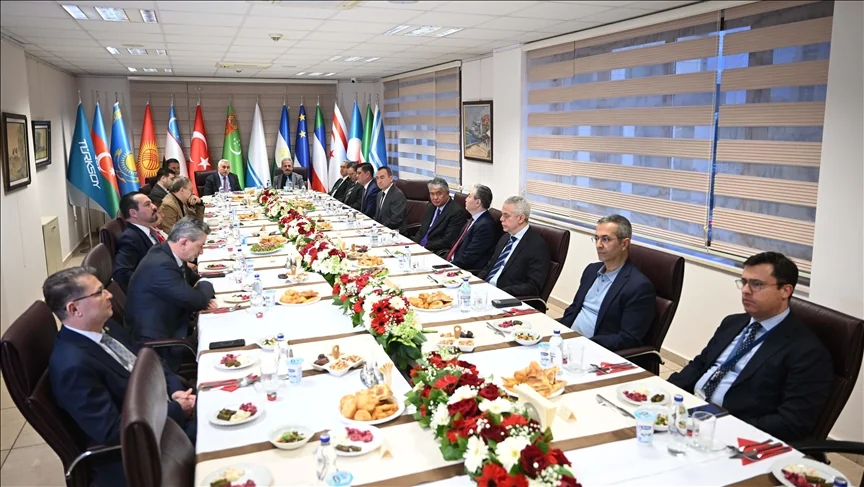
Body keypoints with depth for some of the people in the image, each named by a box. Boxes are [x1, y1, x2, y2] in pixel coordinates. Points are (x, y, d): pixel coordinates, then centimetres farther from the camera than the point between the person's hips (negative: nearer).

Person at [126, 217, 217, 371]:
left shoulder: (168, 253, 0)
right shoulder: (160, 265, -29)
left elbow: (191, 278, 16)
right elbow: (197, 301, -25)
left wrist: (203, 297, -5)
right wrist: (206, 287, -3)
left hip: (168, 322, 9)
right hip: (155, 339, -9)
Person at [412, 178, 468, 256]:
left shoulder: (457, 212, -12)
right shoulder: (430, 206, 14)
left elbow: (448, 241, -16)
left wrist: (424, 247, -19)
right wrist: (413, 243, -2)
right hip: (420, 247, 8)